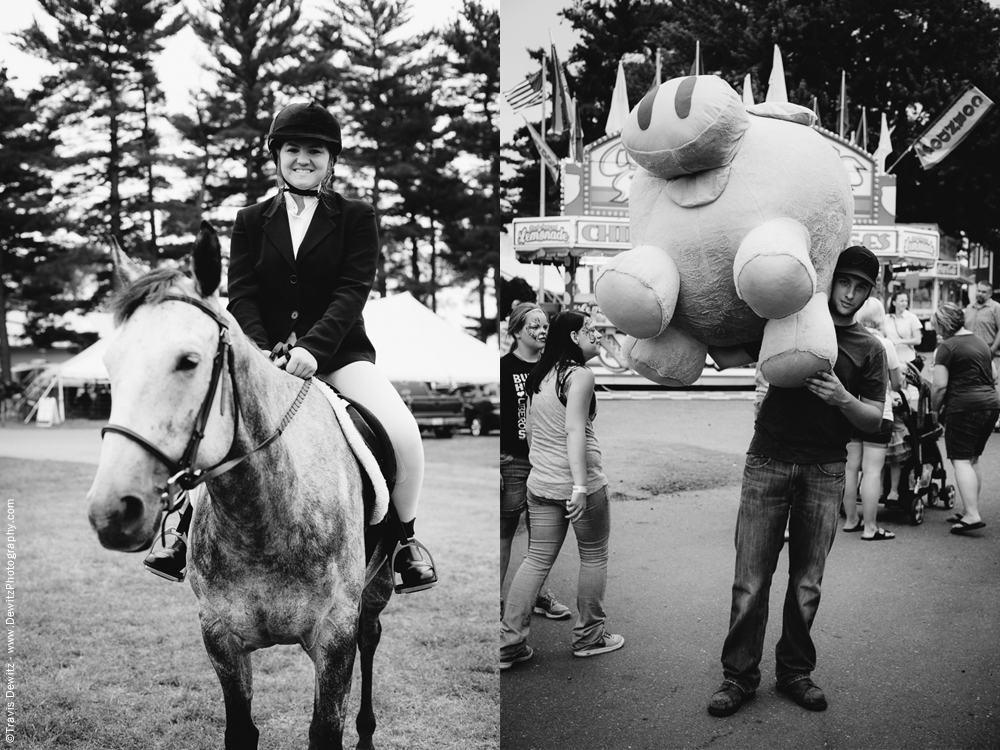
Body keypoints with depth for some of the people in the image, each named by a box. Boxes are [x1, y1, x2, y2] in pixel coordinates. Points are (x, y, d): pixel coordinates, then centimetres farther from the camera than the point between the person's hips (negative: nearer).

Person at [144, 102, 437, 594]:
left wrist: (312, 347, -26)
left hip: (338, 353, -2)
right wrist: (263, 352, -19)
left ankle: (404, 537, 0)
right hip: (262, 353, 2)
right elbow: (241, 295, 1)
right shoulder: (251, 221, 11)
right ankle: (188, 532, 5)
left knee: (403, 433, -25)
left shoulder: (356, 217, 4)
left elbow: (353, 290, -9)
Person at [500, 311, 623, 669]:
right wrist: (580, 486, -26)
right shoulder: (579, 376, -13)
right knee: (594, 557, 11)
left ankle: (509, 642, 7)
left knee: (537, 559, 10)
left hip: (540, 484, 7)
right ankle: (589, 637, 21)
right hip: (580, 482, -7)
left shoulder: (538, 376, 11)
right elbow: (575, 432, -22)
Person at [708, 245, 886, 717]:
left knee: (807, 582, 5)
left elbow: (874, 421, 4)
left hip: (824, 471, 1)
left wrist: (844, 399, -15)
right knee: (751, 580, -2)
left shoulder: (869, 350, 9)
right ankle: (738, 675, 8)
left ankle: (795, 672, 20)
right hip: (768, 461, -1)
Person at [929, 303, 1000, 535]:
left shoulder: (947, 347, -8)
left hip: (964, 406, -8)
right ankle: (970, 511, 19)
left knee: (961, 460, -7)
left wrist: (935, 408, 1)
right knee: (973, 460, 16)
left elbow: (939, 385, -13)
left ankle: (972, 515, -15)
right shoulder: (981, 342, 17)